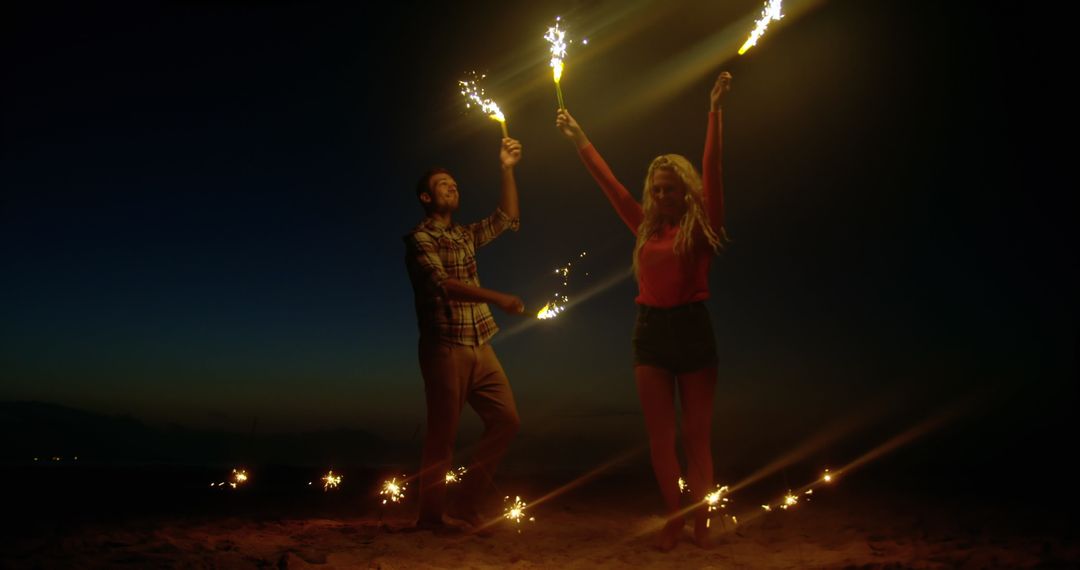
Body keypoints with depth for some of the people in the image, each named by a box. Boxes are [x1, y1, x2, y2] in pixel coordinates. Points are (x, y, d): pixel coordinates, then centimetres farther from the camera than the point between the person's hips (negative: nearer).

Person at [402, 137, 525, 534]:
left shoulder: (465, 235, 20)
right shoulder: (420, 239, -3)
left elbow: (508, 219, 23)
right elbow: (443, 285, -17)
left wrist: (507, 169, 16)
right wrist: (496, 298, -26)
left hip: (480, 347, 7)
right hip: (445, 348, -7)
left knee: (506, 420, 1)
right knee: (443, 434, -4)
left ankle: (468, 505, 10)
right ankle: (430, 517, 8)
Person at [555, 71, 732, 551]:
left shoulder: (701, 225, 1)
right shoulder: (645, 227, 10)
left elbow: (711, 168, -7)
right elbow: (607, 181, 13)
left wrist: (715, 109, -12)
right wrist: (578, 138, 16)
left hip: (693, 329, -3)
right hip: (650, 331, 4)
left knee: (696, 436, 4)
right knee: (660, 438, 6)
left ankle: (701, 522, 13)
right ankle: (673, 520, 16)